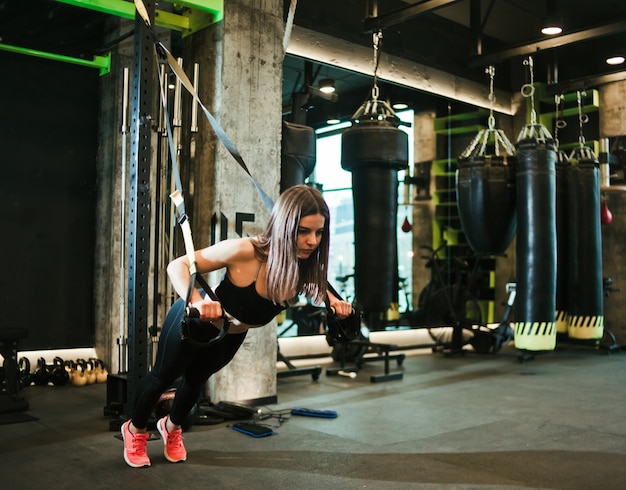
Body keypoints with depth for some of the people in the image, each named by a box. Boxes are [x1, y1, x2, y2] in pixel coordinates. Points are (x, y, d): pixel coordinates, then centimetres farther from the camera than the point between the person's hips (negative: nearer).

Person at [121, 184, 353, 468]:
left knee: (197, 378, 29)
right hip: (193, 321, -5)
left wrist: (332, 301, -19)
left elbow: (314, 286, 1)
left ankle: (172, 427, 58)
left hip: (233, 335, 5)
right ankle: (135, 430, 49)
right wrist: (198, 302, -51)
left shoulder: (306, 265, -26)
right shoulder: (246, 251, -42)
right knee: (164, 376, 20)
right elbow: (178, 266, -34)